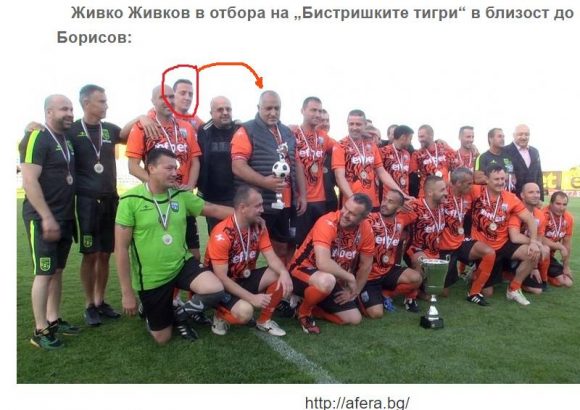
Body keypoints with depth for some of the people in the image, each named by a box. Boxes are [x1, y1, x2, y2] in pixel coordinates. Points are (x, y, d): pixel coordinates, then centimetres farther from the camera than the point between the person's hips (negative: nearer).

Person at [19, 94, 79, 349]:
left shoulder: (67, 139, 13)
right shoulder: (36, 138, -12)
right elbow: (29, 181, -19)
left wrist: (66, 216, 13)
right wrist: (47, 217, -22)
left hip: (65, 217, 8)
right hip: (43, 218, -8)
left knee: (57, 271, 13)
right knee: (44, 273, -3)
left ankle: (53, 320, 24)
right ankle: (40, 331, 6)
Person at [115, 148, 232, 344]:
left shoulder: (181, 195, -4)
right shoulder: (130, 200, -15)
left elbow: (213, 209, 7)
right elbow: (121, 249, -13)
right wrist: (127, 293, -12)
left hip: (182, 264, 3)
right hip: (151, 278, -3)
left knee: (216, 291, -24)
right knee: (162, 338, 7)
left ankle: (180, 314, 8)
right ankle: (149, 310, 42)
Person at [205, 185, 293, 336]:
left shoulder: (259, 227, -6)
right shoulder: (222, 235, -26)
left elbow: (272, 258, -7)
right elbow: (221, 278, -26)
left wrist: (284, 272, -31)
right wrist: (252, 298, -29)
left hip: (246, 278, 7)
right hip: (223, 286, -6)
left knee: (281, 277, -16)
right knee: (245, 312, -33)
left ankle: (264, 321, 4)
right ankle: (221, 315, 4)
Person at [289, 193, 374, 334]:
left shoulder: (366, 230, -11)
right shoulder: (327, 223, -29)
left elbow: (365, 265, 4)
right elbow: (323, 263, -39)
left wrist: (354, 292, 3)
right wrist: (350, 278, -25)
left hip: (334, 280, 6)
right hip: (303, 271, -6)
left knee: (354, 319, 1)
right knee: (327, 280, -40)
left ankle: (311, 307, 15)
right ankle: (304, 310, -9)